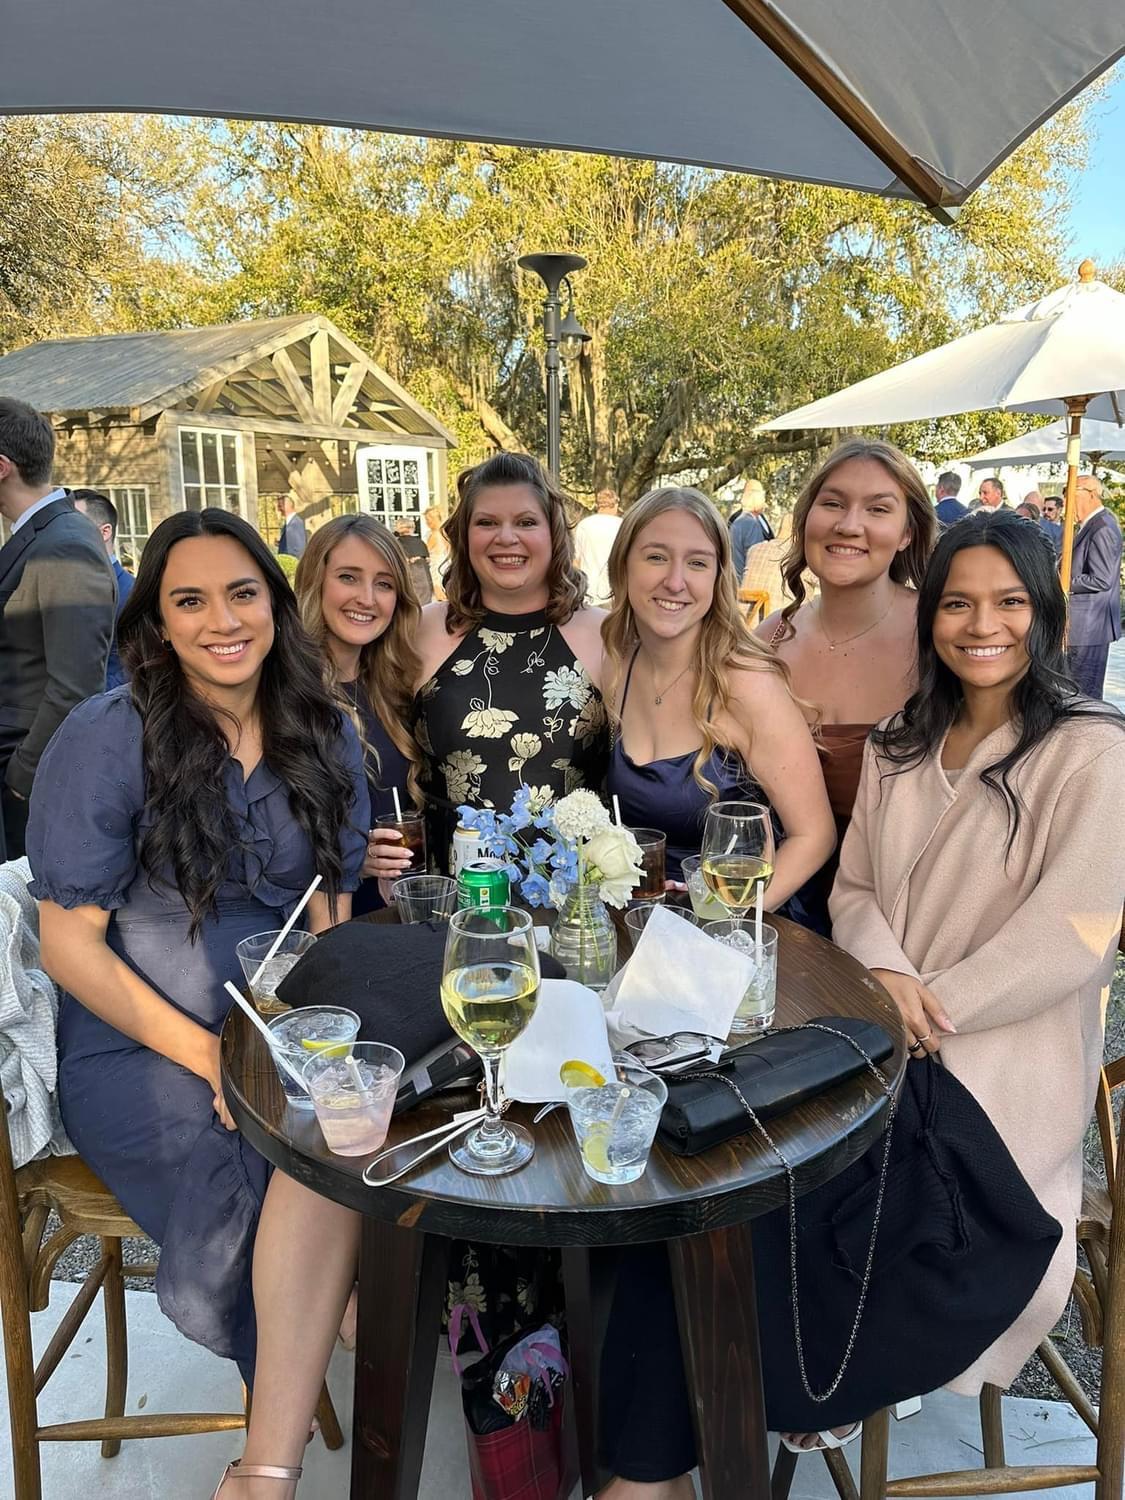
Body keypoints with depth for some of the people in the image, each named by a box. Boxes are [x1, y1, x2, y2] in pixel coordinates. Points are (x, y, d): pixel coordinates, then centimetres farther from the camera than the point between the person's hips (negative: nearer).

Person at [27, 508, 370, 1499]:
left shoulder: (324, 738, 5)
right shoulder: (108, 737, -7)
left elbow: (331, 914, 9)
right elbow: (70, 944, -7)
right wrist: (208, 1056, -17)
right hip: (136, 1047, -4)